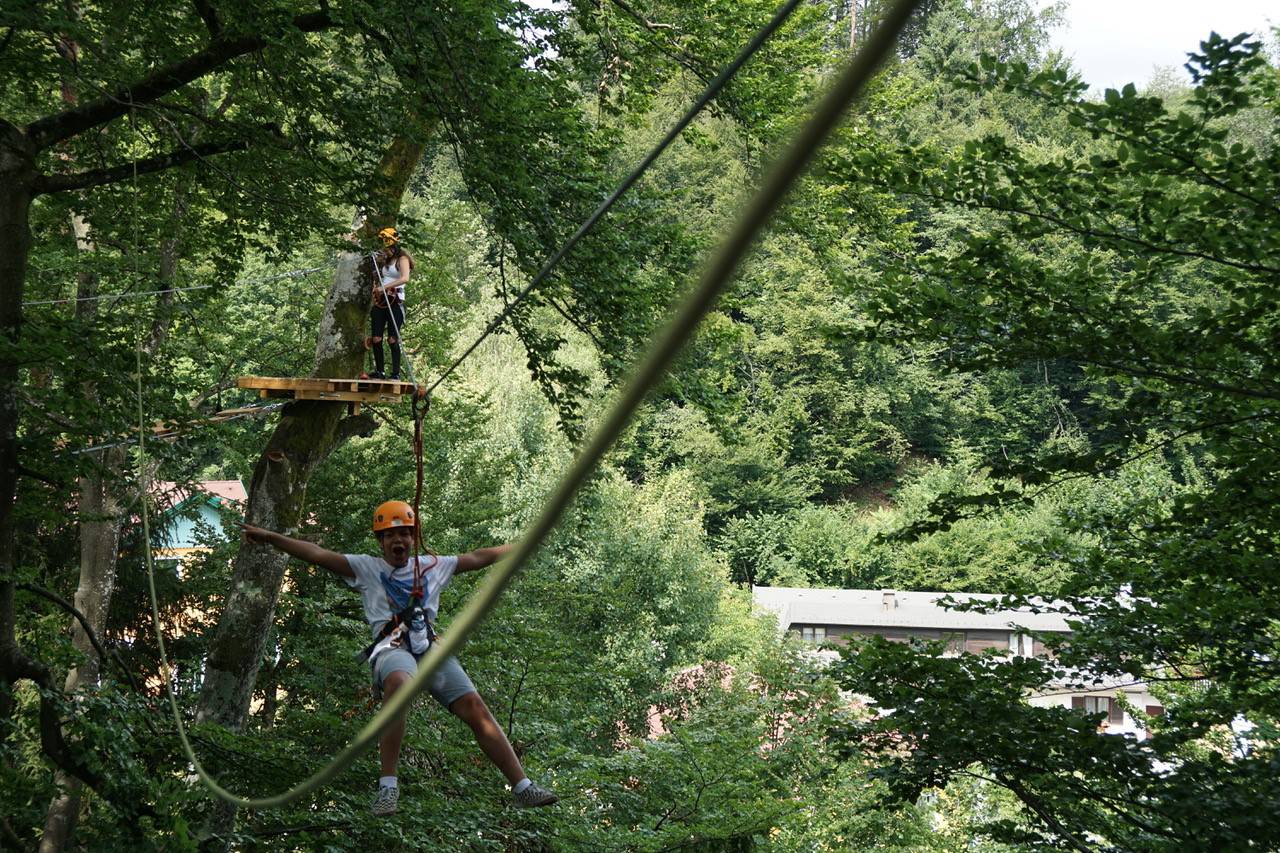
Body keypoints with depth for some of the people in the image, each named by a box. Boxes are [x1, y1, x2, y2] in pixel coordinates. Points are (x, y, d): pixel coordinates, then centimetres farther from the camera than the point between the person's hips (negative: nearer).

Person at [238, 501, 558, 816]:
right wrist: (268, 537, -1)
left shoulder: (432, 565, 24)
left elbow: (479, 557, 32)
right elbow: (317, 554, 7)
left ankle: (523, 788, -6)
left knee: (475, 708, -11)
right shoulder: (366, 567, 15)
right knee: (399, 684, -40)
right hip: (392, 647, -4)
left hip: (431, 648, 4)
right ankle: (388, 785, -38)